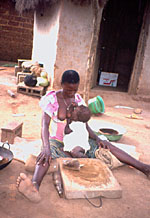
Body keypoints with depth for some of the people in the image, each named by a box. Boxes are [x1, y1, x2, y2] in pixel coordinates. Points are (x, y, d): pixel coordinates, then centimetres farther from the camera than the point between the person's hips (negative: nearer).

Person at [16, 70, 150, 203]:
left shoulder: (78, 99, 1)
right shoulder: (52, 99, -13)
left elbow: (85, 126, 2)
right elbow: (45, 125, -25)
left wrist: (98, 139, -16)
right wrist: (46, 147, -42)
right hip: (56, 141, -3)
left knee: (106, 145, -13)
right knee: (46, 154, -39)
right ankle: (35, 185, -67)